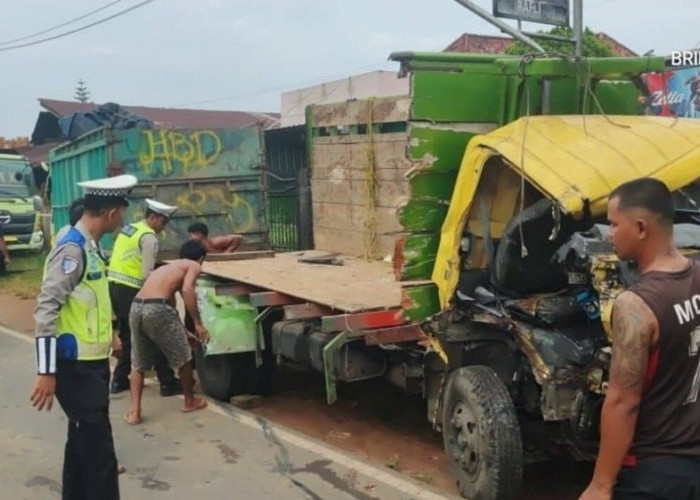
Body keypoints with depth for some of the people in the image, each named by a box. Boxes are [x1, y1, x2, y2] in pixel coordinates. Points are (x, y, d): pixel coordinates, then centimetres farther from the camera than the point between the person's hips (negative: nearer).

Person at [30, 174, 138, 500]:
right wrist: (46, 371, -25)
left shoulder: (90, 245, 9)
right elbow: (46, 309, -23)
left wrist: (108, 333, 28)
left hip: (93, 360, 9)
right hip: (75, 365, -9)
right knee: (97, 446, -6)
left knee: (84, 440, 19)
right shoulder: (72, 249, -19)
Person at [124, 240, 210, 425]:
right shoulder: (194, 266, 12)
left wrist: (183, 332, 52)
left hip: (136, 307, 7)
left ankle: (134, 412, 13)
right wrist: (198, 323, -7)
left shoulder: (168, 267, 34)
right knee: (182, 357, 15)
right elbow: (187, 289, -10)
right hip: (156, 308, -7)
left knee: (138, 364, 20)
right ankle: (190, 402, 30)